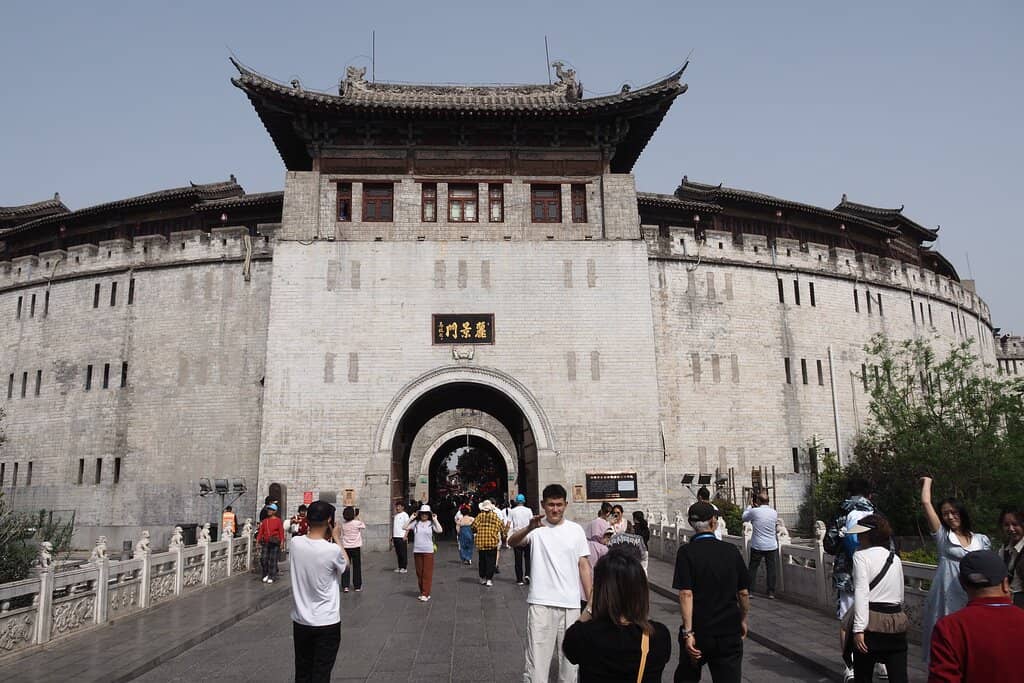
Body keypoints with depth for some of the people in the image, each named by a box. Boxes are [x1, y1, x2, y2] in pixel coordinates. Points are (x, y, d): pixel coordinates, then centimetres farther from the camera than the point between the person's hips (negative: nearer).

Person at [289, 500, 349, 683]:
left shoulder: (295, 543, -9)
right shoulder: (333, 550, -21)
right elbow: (346, 565, 1)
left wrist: (327, 539, 9)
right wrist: (337, 539, 5)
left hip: (300, 621, 4)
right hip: (327, 623, -4)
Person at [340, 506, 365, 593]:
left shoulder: (343, 524, -2)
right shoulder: (357, 523, -11)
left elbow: (342, 536, 5)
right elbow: (363, 526, 9)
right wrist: (358, 518, 12)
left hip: (346, 547, 2)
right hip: (356, 547, -2)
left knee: (346, 567, 7)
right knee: (357, 567, 8)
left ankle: (345, 586, 2)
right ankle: (357, 586, 13)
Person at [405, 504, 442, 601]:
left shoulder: (431, 523, -3)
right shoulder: (416, 522, 3)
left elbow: (439, 530, -17)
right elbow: (406, 528, -4)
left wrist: (435, 520, -11)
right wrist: (411, 518, -4)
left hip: (428, 551, -3)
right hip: (417, 551, 3)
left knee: (427, 573, -2)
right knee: (419, 573, 11)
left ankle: (426, 594, 1)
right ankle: (422, 592, 22)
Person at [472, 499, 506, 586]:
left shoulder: (479, 516, -2)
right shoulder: (495, 516, -2)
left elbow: (473, 526, -9)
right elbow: (502, 526, -2)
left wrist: (475, 533, 12)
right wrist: (503, 537, 13)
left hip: (481, 542, 1)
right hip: (492, 542, -1)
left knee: (482, 560, 14)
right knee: (491, 561, 4)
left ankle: (482, 578, 20)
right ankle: (489, 579, -1)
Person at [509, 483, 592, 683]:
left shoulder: (576, 530, 4)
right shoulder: (536, 528, -3)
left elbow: (583, 566, 8)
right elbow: (512, 542, -22)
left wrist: (590, 601, 4)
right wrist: (529, 528, -42)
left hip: (571, 604, 2)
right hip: (541, 603, -2)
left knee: (570, 656, 13)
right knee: (536, 658, -3)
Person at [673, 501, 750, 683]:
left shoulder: (686, 552, -10)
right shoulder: (732, 551, -2)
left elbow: (686, 594, -17)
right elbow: (744, 592, 4)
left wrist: (688, 632, -16)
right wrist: (743, 620, 19)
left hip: (699, 631, -1)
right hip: (730, 631, 2)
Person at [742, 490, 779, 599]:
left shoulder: (754, 511, -13)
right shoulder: (774, 512, -2)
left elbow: (744, 517, 6)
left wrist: (750, 506, 18)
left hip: (757, 546, -2)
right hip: (771, 546, 2)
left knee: (752, 568, 8)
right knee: (771, 569, 9)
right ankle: (771, 592, 12)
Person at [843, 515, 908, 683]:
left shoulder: (861, 555, -6)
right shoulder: (896, 559, 12)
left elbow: (861, 593, -16)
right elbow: (900, 596, 15)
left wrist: (859, 629, -18)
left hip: (872, 622, -5)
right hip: (896, 622, 5)